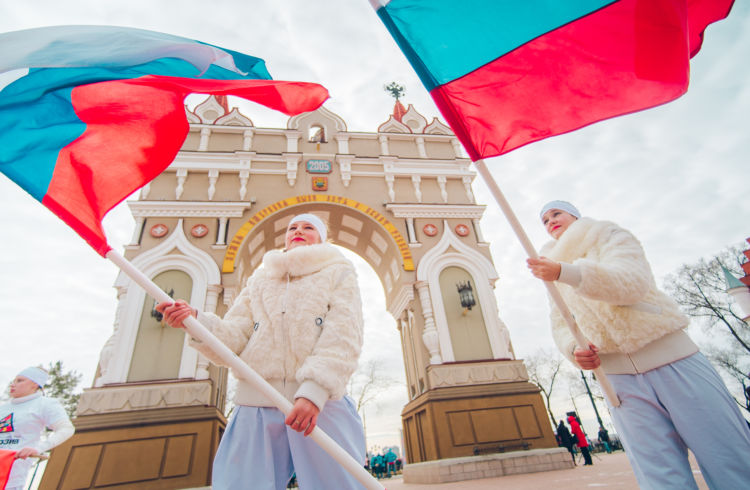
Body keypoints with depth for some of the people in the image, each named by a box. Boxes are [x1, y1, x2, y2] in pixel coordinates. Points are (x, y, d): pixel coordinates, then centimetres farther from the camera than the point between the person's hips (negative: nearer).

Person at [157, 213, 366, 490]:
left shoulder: (338, 273, 9)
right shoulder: (259, 279, 20)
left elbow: (343, 338, -6)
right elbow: (234, 338, 9)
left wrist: (314, 391, -20)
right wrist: (196, 321, -11)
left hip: (323, 404, -2)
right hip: (258, 405, 3)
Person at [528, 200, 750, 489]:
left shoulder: (610, 236, 5)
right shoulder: (557, 282, 19)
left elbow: (632, 281, -15)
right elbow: (560, 323, 12)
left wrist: (565, 272, -30)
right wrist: (574, 349, -11)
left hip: (672, 360, -2)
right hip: (618, 376, 3)